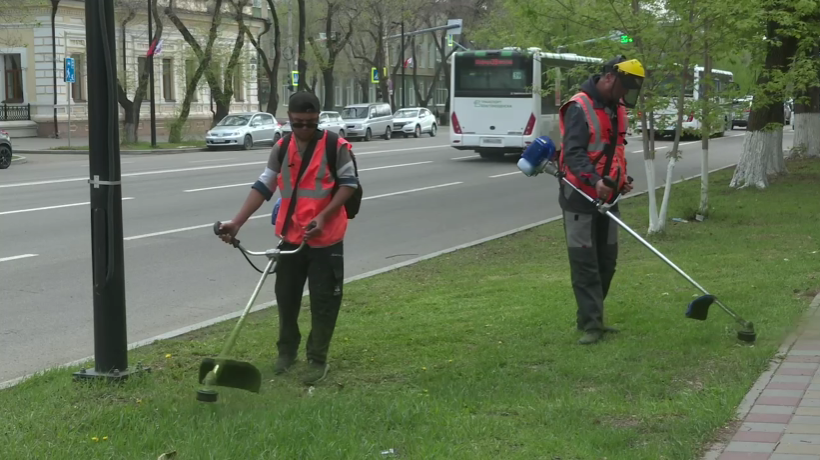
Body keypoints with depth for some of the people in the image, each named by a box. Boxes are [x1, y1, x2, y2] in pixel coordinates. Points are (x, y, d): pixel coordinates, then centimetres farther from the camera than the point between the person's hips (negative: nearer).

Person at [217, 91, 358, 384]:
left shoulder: (335, 146, -10)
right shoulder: (281, 148, 3)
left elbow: (349, 183, -8)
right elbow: (263, 187, 3)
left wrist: (323, 217, -20)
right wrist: (237, 222, -6)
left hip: (326, 239, -4)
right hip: (290, 237, 5)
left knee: (323, 301, 2)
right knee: (286, 296, 14)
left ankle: (317, 359, 14)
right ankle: (287, 349, 32)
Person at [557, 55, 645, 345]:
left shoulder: (617, 109, 12)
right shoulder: (580, 107, -16)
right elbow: (573, 153, -24)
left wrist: (621, 178, 9)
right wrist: (594, 180, -37)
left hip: (607, 197, 9)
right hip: (580, 196, -9)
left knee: (607, 261, 12)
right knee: (585, 262, -6)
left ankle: (591, 317, 24)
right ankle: (590, 324, -3)